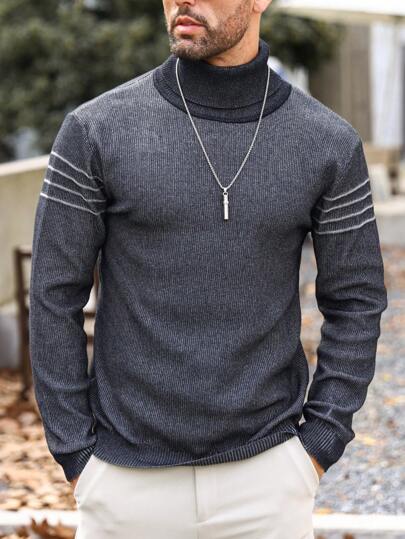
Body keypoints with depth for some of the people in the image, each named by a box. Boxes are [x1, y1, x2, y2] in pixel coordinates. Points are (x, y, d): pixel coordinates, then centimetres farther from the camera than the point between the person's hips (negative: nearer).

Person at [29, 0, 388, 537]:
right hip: (130, 475, -1)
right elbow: (55, 297, -4)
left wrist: (319, 447, -3)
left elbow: (355, 301, 3)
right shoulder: (95, 131, -8)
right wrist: (77, 458, -5)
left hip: (265, 475, 1)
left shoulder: (330, 144, -4)